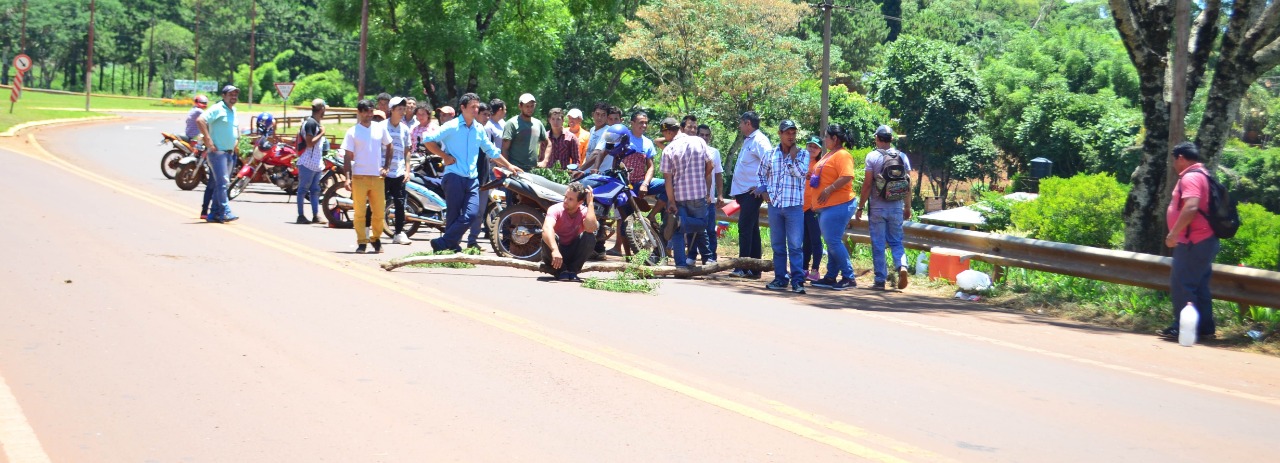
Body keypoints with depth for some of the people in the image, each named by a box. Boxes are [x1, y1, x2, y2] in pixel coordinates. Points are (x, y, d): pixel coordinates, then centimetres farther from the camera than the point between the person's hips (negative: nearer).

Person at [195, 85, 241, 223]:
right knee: (222, 182, -14)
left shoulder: (233, 111, 17)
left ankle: (213, 214, 15)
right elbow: (200, 120, -22)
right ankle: (225, 212, -17)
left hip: (229, 153, 9)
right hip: (217, 151, -9)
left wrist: (236, 141, 19)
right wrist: (208, 140, -23)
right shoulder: (217, 109, -9)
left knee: (218, 184, 11)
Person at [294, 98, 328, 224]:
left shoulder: (316, 123, 15)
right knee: (303, 189, -2)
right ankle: (300, 216, 1)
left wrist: (322, 161, 20)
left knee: (315, 190, 8)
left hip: (316, 164, 9)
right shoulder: (310, 123, -15)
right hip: (307, 163, -9)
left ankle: (316, 215, 9)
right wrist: (321, 133, -15)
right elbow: (309, 143, -21)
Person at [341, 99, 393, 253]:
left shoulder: (380, 128, 7)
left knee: (380, 212, 4)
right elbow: (348, 156, -2)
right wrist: (347, 178, -10)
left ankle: (376, 238, 23)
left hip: (377, 176, 3)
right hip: (359, 176, -3)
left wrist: (386, 167, 10)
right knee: (360, 212, -1)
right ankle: (361, 242, 5)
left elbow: (388, 146, 20)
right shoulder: (352, 131, -2)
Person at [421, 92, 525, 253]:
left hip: (472, 178, 5)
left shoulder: (479, 129, 14)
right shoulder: (451, 126, -4)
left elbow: (491, 151, 25)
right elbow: (428, 140, -7)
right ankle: (452, 246, 7)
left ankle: (443, 243, -4)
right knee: (453, 215, -2)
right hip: (454, 177, -5)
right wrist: (445, 156, -9)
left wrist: (509, 166, 25)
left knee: (472, 213, -9)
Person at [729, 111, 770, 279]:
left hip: (752, 192, -10)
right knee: (751, 229, 12)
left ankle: (743, 268, -13)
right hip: (744, 191, 10)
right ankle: (754, 269, 16)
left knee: (746, 228, -12)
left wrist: (762, 187, -21)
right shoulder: (749, 141, 18)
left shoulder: (759, 140, -12)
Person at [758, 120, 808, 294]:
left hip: (794, 206, -3)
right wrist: (764, 191, 8)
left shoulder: (803, 154, 3)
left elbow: (802, 172, -13)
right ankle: (780, 278, 16)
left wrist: (793, 155, -9)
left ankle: (797, 281, -8)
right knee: (777, 245, 8)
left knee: (795, 245, -7)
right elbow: (761, 174, 21)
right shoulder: (771, 155, 10)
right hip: (774, 205, 3)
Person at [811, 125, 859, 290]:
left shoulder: (842, 155, -13)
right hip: (826, 207, 10)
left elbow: (846, 177, -25)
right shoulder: (829, 155, 19)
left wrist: (829, 190, -25)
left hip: (837, 206, -10)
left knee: (834, 241, -12)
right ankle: (831, 277, 17)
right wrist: (811, 176, 14)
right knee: (831, 242, 13)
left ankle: (848, 278, -9)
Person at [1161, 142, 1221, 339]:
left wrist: (1174, 233, -25)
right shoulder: (1201, 175, 19)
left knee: (1181, 284, -8)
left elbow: (1191, 207, -29)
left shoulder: (1190, 177, -15)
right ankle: (1205, 327, 16)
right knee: (1199, 286, 13)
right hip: (1203, 240, 11)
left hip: (1193, 242, -11)